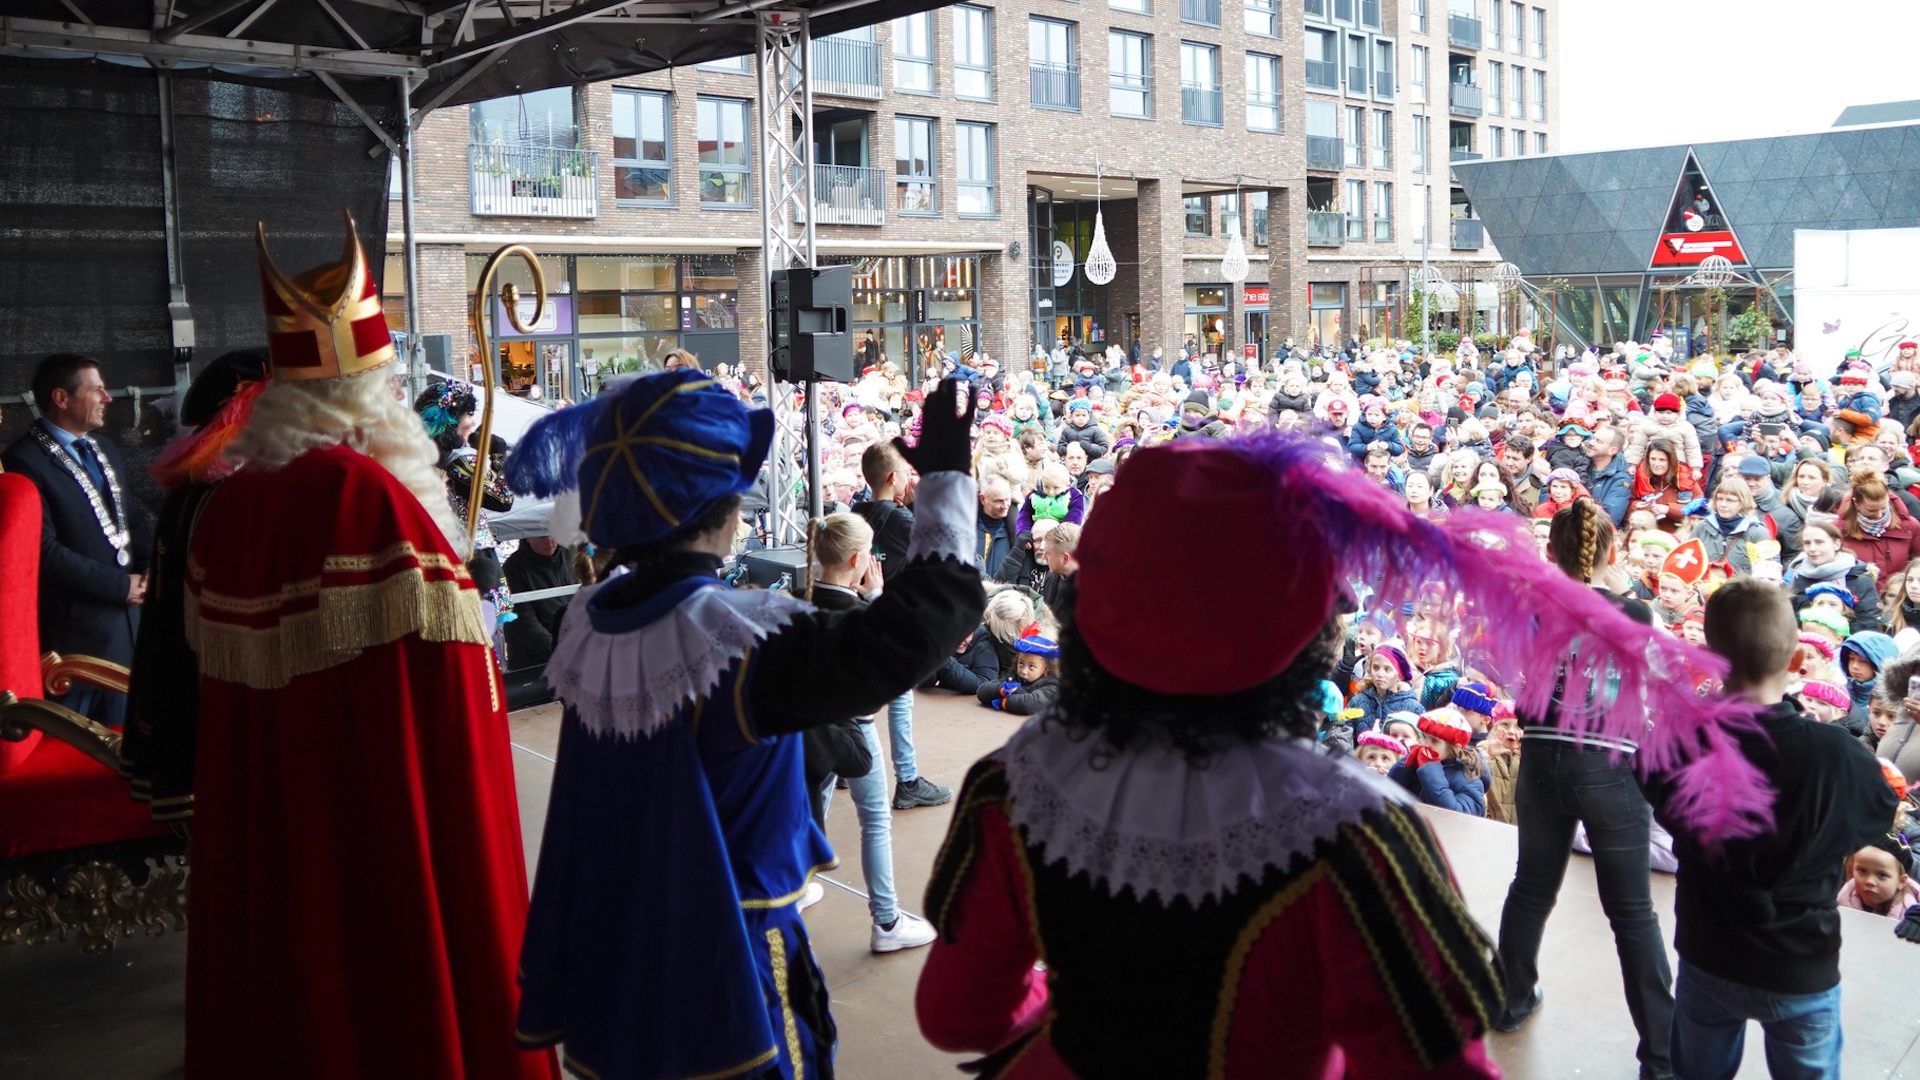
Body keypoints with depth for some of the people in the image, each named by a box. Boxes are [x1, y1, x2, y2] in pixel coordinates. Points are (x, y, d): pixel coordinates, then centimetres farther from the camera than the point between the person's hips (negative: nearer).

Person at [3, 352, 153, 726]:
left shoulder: (106, 451, 15)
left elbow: (135, 515, 16)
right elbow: (45, 550, -20)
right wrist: (119, 585, -15)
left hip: (128, 618, 8)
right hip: (74, 628, -8)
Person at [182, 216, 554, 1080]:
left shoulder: (229, 505, 1)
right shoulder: (374, 497, -20)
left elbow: (224, 665, 10)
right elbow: (446, 680, -21)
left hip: (265, 820, 7)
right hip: (391, 821, -7)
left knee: (285, 965, 19)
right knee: (405, 984, 8)